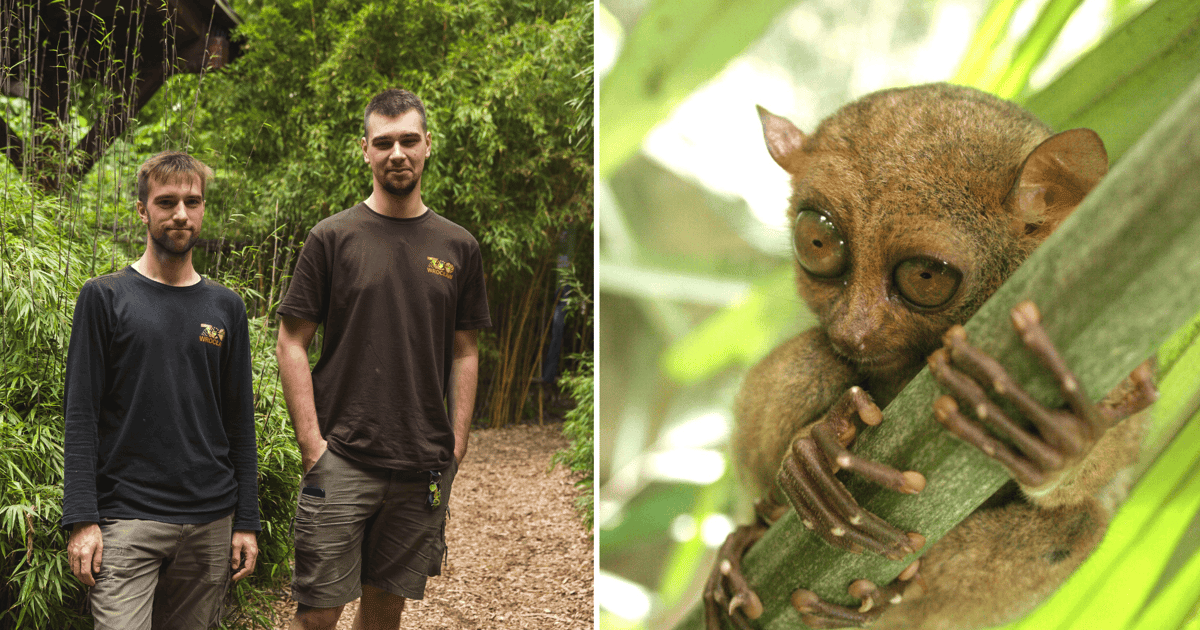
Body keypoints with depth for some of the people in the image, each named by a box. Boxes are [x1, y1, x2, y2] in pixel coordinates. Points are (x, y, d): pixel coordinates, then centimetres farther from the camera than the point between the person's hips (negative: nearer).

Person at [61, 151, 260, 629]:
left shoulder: (226, 307, 10)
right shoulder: (105, 297, 1)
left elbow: (240, 423, 11)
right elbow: (81, 415, -3)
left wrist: (246, 522, 7)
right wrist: (82, 520, -11)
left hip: (211, 522, 3)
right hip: (127, 522, -3)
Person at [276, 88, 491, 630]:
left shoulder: (458, 247, 8)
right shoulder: (332, 238, 0)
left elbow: (465, 354, 12)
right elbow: (292, 345, -1)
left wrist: (455, 444, 4)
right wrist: (312, 444, -8)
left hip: (426, 466, 3)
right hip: (342, 460, -3)